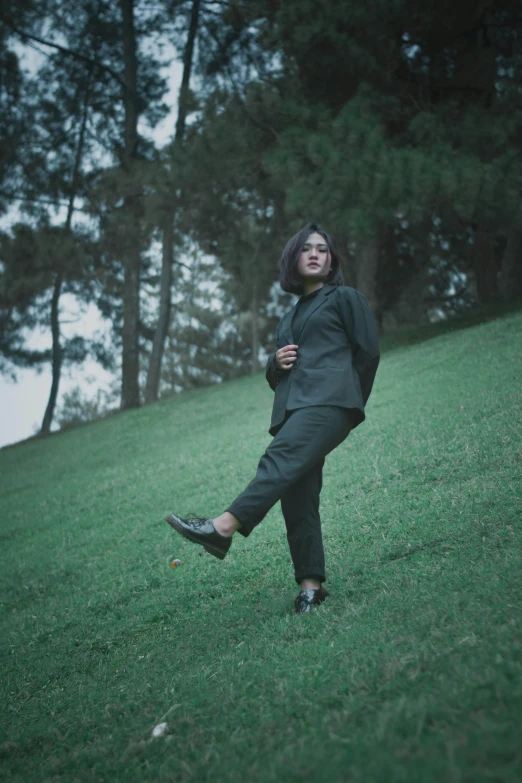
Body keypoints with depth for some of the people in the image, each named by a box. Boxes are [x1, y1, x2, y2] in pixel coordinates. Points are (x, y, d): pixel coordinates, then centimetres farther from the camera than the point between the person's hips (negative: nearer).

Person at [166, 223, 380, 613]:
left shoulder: (346, 298, 13)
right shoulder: (289, 317, 31)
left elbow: (368, 352, 6)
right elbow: (276, 376, 32)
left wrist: (347, 404, 9)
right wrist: (276, 362, 8)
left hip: (328, 401, -7)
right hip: (293, 408, 7)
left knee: (281, 459, -29)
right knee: (297, 498, -4)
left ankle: (224, 528, -47)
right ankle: (311, 585, -5)